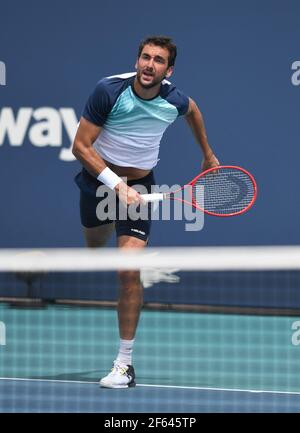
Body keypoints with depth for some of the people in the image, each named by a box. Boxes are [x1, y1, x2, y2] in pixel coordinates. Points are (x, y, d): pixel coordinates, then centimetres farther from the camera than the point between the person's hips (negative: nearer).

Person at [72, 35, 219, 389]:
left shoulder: (174, 101, -14)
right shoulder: (109, 90, -23)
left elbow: (193, 111, 14)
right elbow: (81, 146, -20)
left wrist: (208, 154, 24)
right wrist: (117, 184, -30)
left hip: (138, 187, 0)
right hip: (98, 180, 0)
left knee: (130, 272, -15)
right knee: (96, 245, 24)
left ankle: (124, 364, -11)